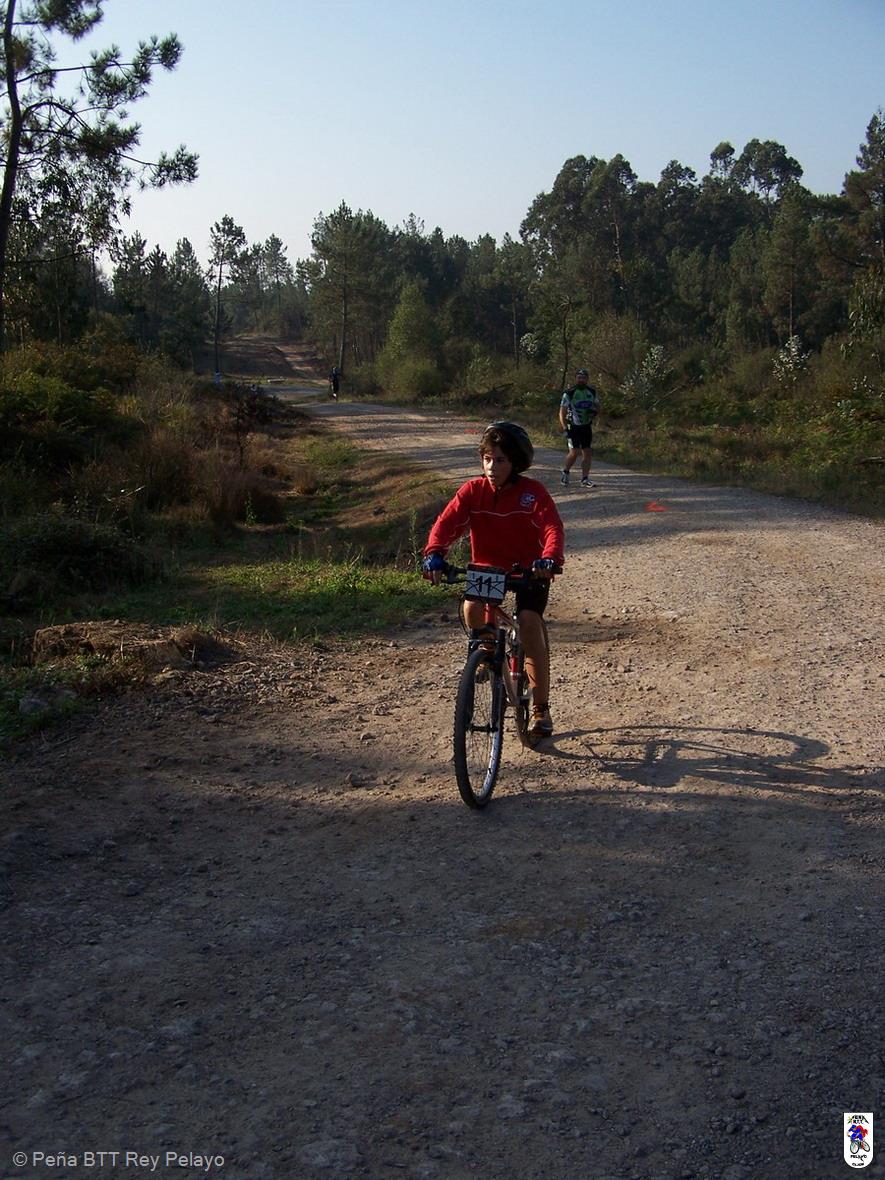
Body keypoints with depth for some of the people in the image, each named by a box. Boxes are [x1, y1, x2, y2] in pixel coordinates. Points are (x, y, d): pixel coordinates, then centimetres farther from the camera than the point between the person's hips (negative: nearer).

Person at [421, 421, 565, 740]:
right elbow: (447, 522, -21)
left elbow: (552, 527, -29)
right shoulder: (473, 490, -10)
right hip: (487, 567, 2)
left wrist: (549, 558, -50)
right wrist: (434, 553, -42)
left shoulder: (533, 492, -15)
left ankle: (541, 708, -10)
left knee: (529, 621, -23)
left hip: (528, 569, -2)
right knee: (472, 607, -29)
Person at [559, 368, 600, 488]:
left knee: (587, 453, 2)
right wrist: (565, 428, -16)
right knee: (574, 452, -12)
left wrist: (594, 411, -9)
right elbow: (562, 413, -8)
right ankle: (565, 472, 12)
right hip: (573, 427, -5)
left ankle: (585, 479, 9)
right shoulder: (569, 393, -9)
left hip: (587, 427, 5)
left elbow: (597, 407, 16)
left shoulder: (592, 392, 5)